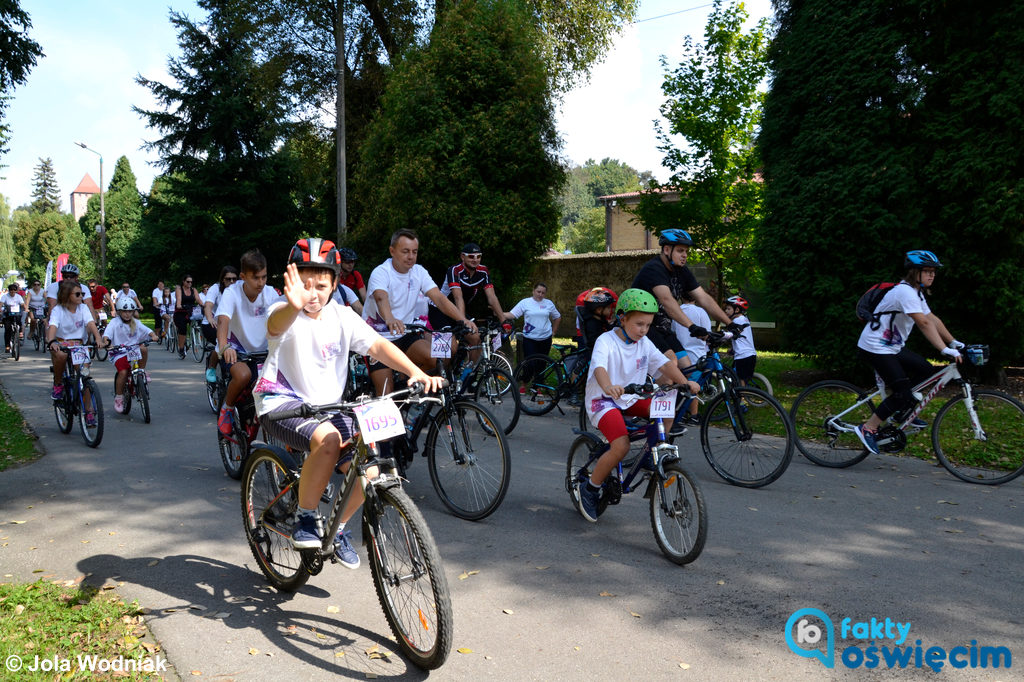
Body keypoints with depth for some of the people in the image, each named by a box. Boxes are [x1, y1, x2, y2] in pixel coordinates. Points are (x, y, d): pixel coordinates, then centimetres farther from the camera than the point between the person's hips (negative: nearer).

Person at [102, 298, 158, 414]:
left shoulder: (136, 323, 9)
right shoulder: (115, 322, -3)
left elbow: (147, 331, 0)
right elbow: (107, 334, -16)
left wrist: (153, 336, -22)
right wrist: (105, 341, -38)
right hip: (118, 353, -3)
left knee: (143, 349, -30)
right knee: (123, 372, -24)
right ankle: (118, 397, -5)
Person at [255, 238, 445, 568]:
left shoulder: (342, 316, 2)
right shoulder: (286, 314, -12)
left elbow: (377, 345, -9)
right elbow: (277, 324, -37)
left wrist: (416, 372, -27)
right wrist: (294, 305, -63)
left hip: (326, 406, 5)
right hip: (281, 404, -5)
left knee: (367, 472, -13)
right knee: (328, 439, -35)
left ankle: (339, 528, 16)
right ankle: (305, 518, -13)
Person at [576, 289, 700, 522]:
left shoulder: (644, 344, 3)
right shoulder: (606, 341, -15)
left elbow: (664, 363, -6)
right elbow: (599, 367, -33)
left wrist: (685, 382, -24)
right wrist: (608, 387, -55)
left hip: (631, 399, 6)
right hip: (603, 400, -6)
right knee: (621, 446, -25)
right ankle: (589, 489, -4)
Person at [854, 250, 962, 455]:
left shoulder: (916, 292, 12)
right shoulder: (905, 292, -20)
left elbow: (933, 319, 13)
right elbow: (924, 324, -27)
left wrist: (954, 343, 9)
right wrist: (945, 350, -31)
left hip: (892, 346, 10)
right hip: (875, 348, -10)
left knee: (926, 370, 9)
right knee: (903, 393, -12)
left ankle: (900, 411, 18)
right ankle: (868, 428, -5)